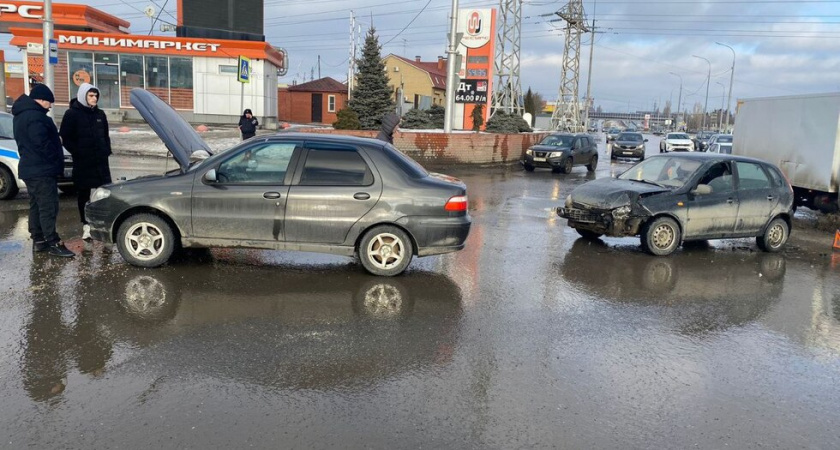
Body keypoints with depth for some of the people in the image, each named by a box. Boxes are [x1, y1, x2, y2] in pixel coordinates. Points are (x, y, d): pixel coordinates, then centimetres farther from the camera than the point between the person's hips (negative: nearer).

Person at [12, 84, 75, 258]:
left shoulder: (21, 115, 15)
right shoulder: (35, 117, -19)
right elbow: (42, 144, -24)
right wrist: (57, 161, -13)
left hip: (30, 168, 11)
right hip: (42, 170, -11)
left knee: (36, 206, 14)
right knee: (48, 207, -8)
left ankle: (38, 240, 20)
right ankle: (53, 243, -7)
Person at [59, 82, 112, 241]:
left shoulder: (100, 114, 12)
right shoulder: (72, 114, -4)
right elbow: (65, 137, -6)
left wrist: (107, 150, 8)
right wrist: (78, 152, -12)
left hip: (101, 160, 4)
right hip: (82, 162, -4)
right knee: (84, 194, 3)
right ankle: (86, 226, 9)